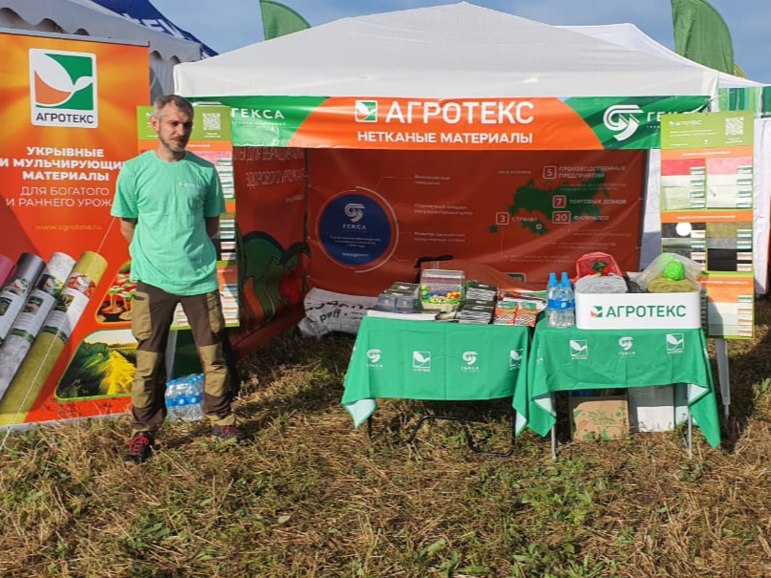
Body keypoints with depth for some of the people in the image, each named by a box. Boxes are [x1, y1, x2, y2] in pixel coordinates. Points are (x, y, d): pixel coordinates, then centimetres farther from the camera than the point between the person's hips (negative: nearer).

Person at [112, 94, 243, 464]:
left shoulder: (205, 171, 2)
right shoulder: (134, 170, -2)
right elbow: (127, 228, 7)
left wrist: (188, 250, 10)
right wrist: (152, 257, 11)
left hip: (201, 277, 1)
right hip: (152, 280, -1)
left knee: (213, 355, 9)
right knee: (149, 361, 6)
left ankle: (221, 419, 25)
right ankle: (143, 431, 20)